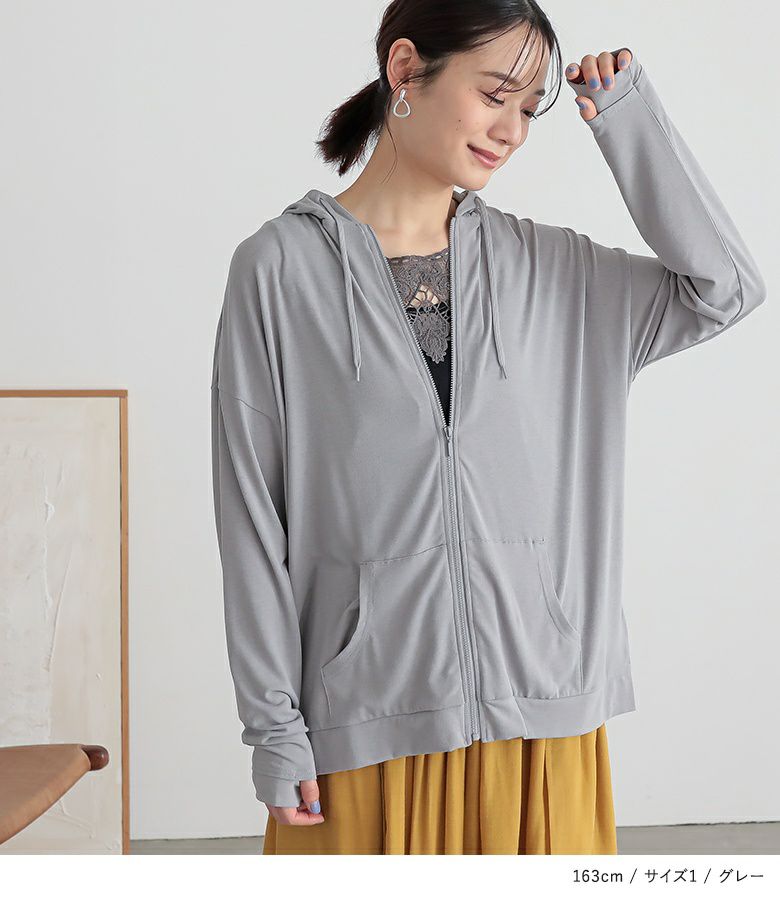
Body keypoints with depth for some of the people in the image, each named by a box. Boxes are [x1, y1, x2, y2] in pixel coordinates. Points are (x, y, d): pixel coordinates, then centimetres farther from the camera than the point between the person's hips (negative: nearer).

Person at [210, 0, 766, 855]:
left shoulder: (548, 268, 8)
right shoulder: (282, 267, -3)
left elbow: (723, 288, -1)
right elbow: (253, 513, -4)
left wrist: (629, 115, -1)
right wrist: (273, 723, -5)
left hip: (541, 710, 3)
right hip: (367, 716, -3)